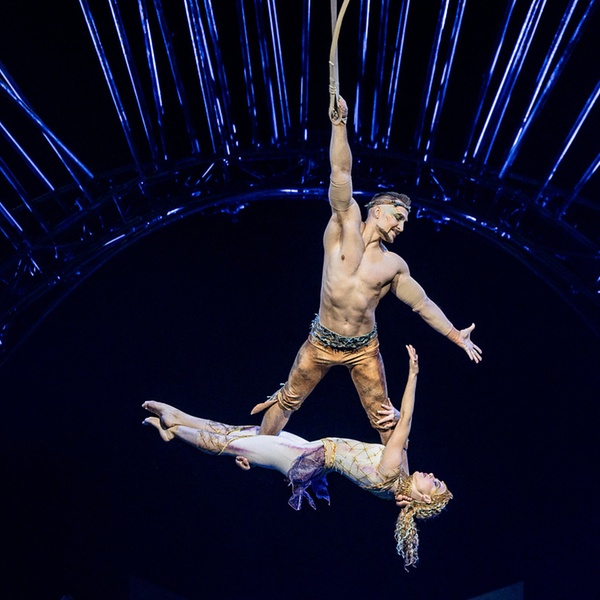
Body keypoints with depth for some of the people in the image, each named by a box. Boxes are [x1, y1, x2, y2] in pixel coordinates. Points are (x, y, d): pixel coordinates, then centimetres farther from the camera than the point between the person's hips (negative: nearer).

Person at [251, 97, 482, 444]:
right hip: (321, 343, -1)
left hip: (364, 349, 2)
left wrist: (456, 335, 7)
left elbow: (422, 303, 8)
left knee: (384, 418, 12)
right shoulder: (346, 224, -7)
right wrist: (340, 122, -23)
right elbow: (342, 175, -16)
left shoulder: (394, 265, -1)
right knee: (287, 401, 15)